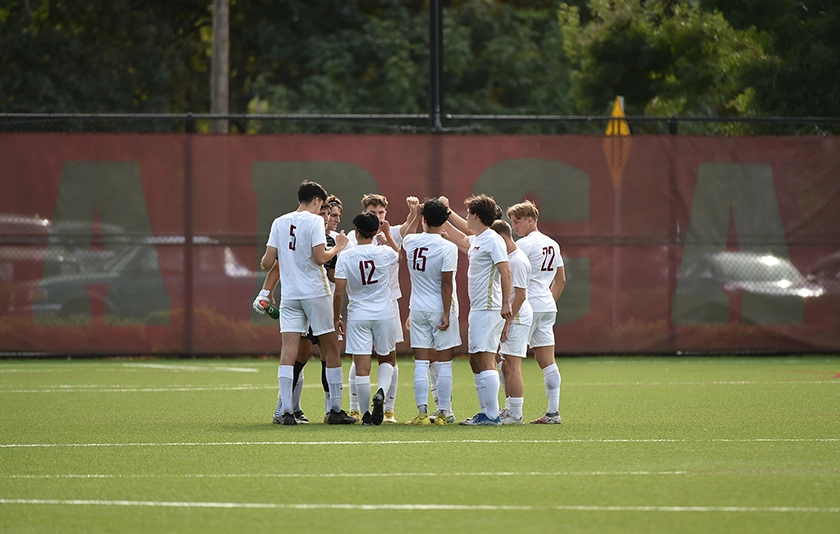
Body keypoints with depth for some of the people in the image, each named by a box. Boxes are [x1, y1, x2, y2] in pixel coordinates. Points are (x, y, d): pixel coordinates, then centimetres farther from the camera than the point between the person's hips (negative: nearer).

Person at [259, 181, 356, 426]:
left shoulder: (279, 222, 7)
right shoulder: (314, 221, -6)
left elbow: (267, 262, 5)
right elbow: (320, 258, -15)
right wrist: (337, 248, 3)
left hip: (289, 295, 4)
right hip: (316, 294, -4)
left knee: (288, 351, -3)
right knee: (331, 350, 7)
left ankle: (286, 411, -12)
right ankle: (335, 410, 10)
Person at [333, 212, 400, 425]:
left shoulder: (346, 257, -7)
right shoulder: (384, 253, -4)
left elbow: (339, 292, -8)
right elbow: (398, 254, 23)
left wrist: (336, 318, 5)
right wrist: (388, 234, 39)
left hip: (357, 317, -1)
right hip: (383, 314, 1)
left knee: (362, 367, -1)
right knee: (386, 359, 19)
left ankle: (366, 414, -2)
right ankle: (381, 392, -8)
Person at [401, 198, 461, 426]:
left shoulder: (411, 242, -1)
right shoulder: (448, 248, -13)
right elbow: (446, 284, -14)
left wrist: (414, 212, 37)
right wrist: (447, 314, -11)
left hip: (418, 310, 3)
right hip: (440, 310, -3)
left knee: (421, 364, 3)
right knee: (443, 364, 3)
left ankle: (422, 412, -2)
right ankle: (443, 412, 4)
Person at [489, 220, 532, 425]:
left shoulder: (518, 261, -16)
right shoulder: (507, 257, 15)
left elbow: (520, 295, -20)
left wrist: (507, 322, -20)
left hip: (517, 318, -10)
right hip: (510, 317, 10)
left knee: (512, 366, -10)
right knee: (506, 366, 13)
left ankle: (515, 415, -9)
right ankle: (509, 410, 20)